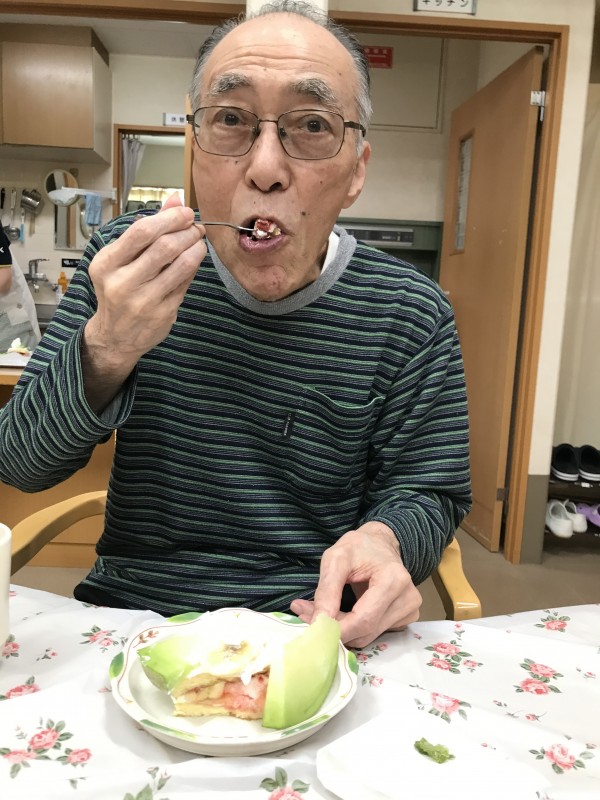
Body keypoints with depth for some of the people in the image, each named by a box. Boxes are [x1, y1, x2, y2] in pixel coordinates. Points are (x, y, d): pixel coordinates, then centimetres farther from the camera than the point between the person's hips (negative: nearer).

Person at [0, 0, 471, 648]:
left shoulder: (411, 317, -8)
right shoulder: (125, 265, -4)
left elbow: (427, 489, 2)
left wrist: (385, 539, -21)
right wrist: (106, 349, -23)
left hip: (314, 628, 1)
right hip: (128, 614, 0)